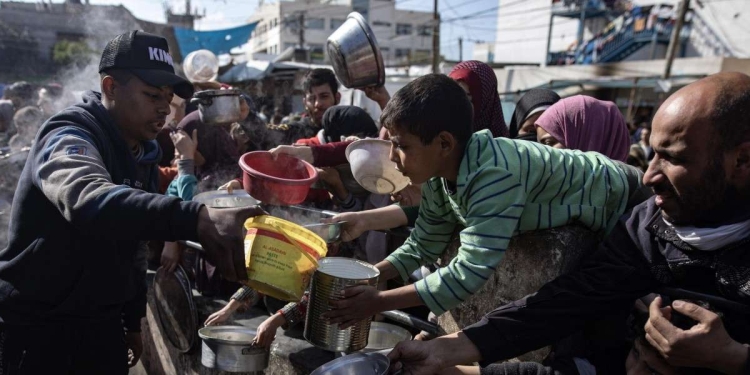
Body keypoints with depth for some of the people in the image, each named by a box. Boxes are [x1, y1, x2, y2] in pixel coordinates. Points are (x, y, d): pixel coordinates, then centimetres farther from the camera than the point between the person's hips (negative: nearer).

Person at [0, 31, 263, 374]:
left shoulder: (142, 154, 5)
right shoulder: (70, 137, -20)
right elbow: (90, 200, -45)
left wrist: (133, 319, 14)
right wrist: (195, 219, -59)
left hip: (104, 322, 7)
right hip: (39, 326, -7)